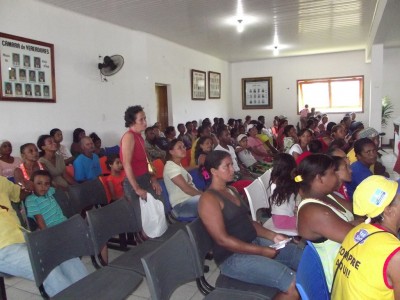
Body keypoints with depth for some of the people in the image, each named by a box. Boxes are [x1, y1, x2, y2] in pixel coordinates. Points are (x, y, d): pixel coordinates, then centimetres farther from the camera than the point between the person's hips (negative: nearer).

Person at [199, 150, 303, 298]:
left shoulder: (232, 191, 14)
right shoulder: (208, 199, -15)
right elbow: (222, 239, -20)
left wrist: (273, 236, 1)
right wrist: (261, 251, -19)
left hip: (255, 242, 9)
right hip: (233, 257, -9)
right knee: (295, 284, -21)